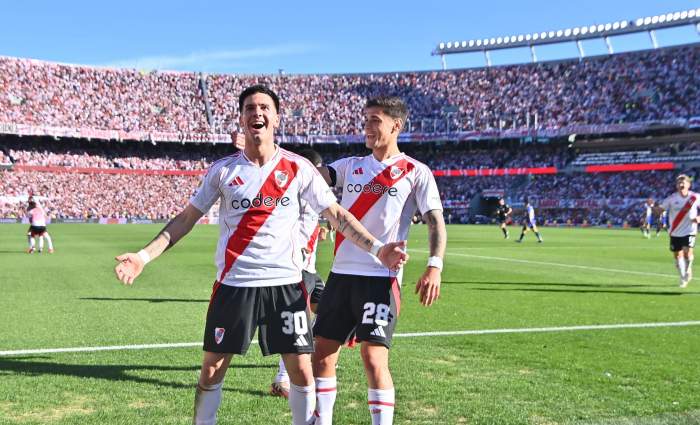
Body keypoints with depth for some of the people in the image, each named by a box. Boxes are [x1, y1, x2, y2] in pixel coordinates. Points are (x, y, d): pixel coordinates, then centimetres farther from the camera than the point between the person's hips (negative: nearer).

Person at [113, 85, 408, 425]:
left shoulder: (298, 168, 2)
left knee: (302, 371, 1)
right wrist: (145, 255, -2)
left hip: (286, 283, 0)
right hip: (234, 284, 0)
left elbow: (336, 215, 4)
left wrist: (377, 248, -6)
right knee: (211, 370, 5)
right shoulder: (222, 170, 3)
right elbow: (187, 218, 7)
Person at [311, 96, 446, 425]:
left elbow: (435, 221, -3)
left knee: (373, 359, -11)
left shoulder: (416, 172, 1)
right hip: (341, 274, 5)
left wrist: (435, 266, -18)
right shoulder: (351, 166, 13)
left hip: (381, 277, -5)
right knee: (322, 354, 7)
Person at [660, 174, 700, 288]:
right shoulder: (672, 198, -6)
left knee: (688, 252, -19)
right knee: (678, 255, 7)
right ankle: (684, 279, 28)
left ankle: (688, 270, 13)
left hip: (689, 231, -1)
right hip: (675, 232, 2)